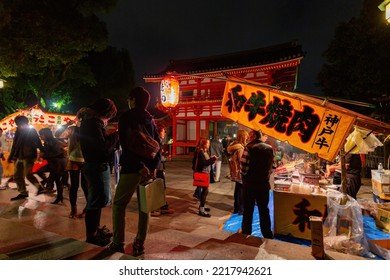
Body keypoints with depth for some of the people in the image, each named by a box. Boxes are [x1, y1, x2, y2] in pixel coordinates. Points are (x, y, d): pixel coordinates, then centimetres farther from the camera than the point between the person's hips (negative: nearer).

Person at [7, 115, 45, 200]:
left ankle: (39, 187, 3)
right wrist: (11, 157, 14)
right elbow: (15, 145, 16)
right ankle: (23, 193, 19)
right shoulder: (18, 131, 11)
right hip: (19, 157, 8)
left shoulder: (31, 130, -5)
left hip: (28, 156, -8)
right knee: (17, 176, 11)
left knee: (28, 174, -12)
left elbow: (38, 142, -11)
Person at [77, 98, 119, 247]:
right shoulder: (93, 122, -17)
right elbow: (101, 144, -23)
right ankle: (91, 236, 8)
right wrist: (115, 135, -11)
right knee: (96, 200, -3)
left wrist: (110, 136, 6)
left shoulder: (89, 121, 16)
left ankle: (96, 229, 34)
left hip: (96, 165, 11)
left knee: (98, 199, 21)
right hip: (97, 166, -11)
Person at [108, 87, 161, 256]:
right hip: (149, 168, 6)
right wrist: (154, 167, -1)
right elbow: (158, 144, 8)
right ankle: (140, 243, 14)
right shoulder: (150, 120, 15)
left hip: (132, 168, -5)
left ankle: (118, 242, 9)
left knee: (119, 204, 8)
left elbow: (126, 145, -15)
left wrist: (139, 166, -16)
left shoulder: (126, 118, -3)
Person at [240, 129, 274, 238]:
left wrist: (245, 177, 0)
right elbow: (271, 166, 9)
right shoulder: (270, 148, 5)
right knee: (264, 210, 15)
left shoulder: (250, 148, -13)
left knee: (248, 210, 8)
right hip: (264, 184, 5)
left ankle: (246, 233, 16)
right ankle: (267, 234, 23)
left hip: (250, 184, -4)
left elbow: (244, 167, -17)